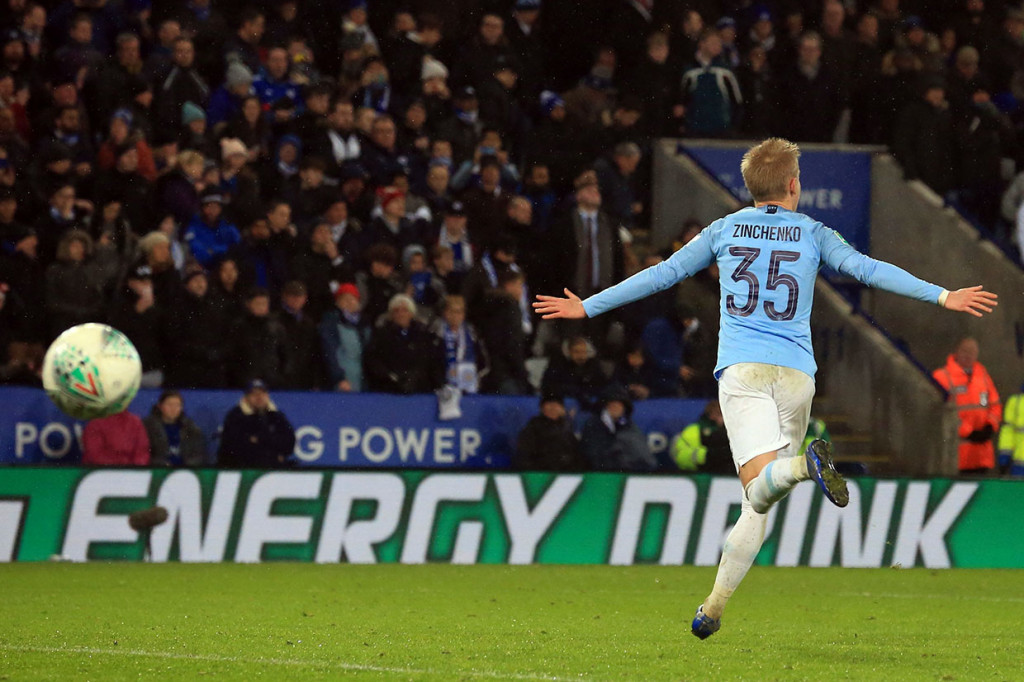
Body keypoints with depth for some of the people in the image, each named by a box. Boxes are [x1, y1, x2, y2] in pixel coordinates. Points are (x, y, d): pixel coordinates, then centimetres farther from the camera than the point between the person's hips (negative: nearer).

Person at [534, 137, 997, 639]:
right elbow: (866, 269, -2)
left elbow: (662, 275, 13)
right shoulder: (811, 234, 10)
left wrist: (587, 308, 20)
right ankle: (713, 607, 6)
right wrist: (942, 297, -4)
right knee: (758, 507, 9)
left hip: (741, 369, -1)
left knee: (759, 489, -18)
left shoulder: (724, 230, 12)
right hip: (796, 373, 1)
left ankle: (803, 464, -51)